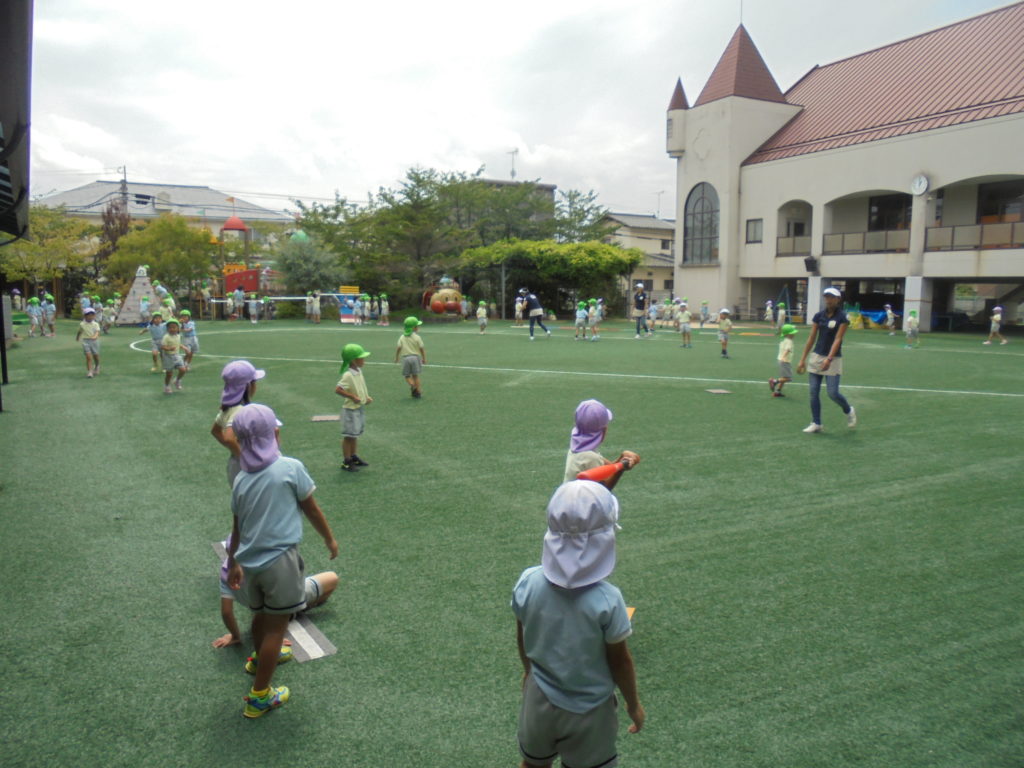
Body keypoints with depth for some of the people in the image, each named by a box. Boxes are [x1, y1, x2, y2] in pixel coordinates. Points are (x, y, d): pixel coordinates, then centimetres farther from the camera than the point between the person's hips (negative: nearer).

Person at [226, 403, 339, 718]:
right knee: (276, 625, 7)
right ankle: (259, 696, 15)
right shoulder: (291, 468, -13)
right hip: (280, 560, -5)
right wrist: (330, 539, 10)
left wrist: (233, 562, 23)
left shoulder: (241, 479, 2)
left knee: (261, 614, 28)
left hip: (249, 562, 5)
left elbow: (237, 527, 10)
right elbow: (312, 510, -4)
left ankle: (260, 658, 53)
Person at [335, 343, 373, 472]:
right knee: (349, 436, 2)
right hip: (351, 409, -9)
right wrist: (353, 397, -27)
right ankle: (346, 462, 12)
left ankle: (353, 457, 34)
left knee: (355, 434, 20)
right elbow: (337, 389, -29)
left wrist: (366, 397, 5)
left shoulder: (359, 371, 4)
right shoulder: (348, 375, -23)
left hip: (360, 408, 9)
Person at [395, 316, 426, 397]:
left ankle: (412, 385, -18)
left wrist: (396, 357, 10)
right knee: (415, 375, 8)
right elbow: (422, 348, -3)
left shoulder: (402, 337, 3)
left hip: (405, 358, 1)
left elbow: (398, 348, -2)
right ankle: (418, 391, 7)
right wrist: (424, 359, 8)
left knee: (407, 376, 9)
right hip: (415, 357, -1)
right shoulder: (417, 337, -4)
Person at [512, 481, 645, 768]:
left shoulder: (528, 582, -19)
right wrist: (633, 704, 2)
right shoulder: (607, 599, -29)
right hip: (589, 710, -3)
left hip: (539, 701, 3)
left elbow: (522, 638, -2)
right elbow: (620, 661, -16)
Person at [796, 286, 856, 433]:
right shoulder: (819, 316, 5)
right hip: (816, 356, 4)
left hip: (833, 359, -4)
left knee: (832, 393, -7)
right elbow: (811, 338, 7)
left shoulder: (842, 318, -8)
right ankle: (816, 423, 11)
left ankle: (849, 411, 23)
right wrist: (803, 359, 4)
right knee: (813, 392, 1)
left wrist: (829, 359, -26)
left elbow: (837, 340, -15)